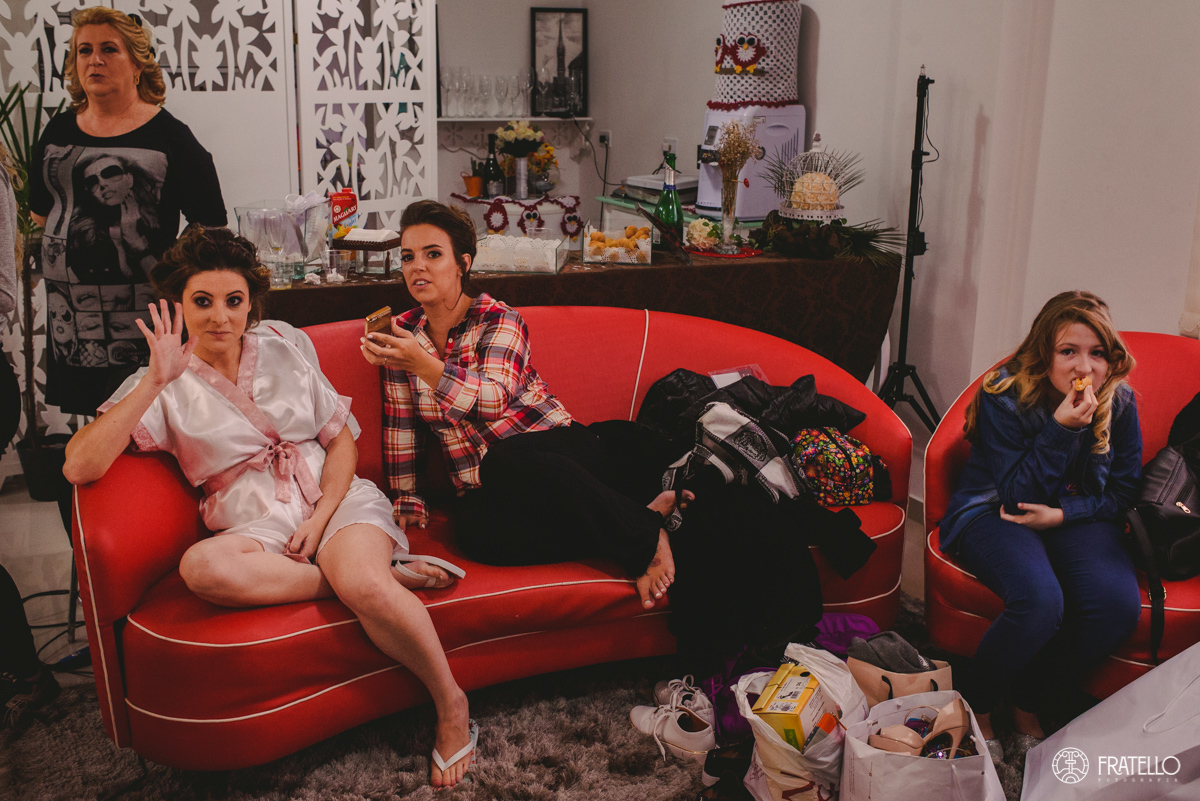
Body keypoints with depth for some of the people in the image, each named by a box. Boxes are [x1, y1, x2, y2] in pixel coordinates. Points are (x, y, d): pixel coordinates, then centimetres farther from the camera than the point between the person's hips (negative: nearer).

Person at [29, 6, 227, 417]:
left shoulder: (168, 135, -1)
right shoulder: (58, 132, 15)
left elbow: (210, 227, 0)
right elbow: (40, 217, 24)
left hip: (144, 315, -4)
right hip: (69, 317, 5)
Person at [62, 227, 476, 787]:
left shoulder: (281, 353, 13)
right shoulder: (162, 388, 5)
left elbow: (342, 441, 11)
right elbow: (79, 466, -10)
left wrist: (320, 518, -7)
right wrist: (156, 382, -17)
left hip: (335, 498, 0)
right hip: (256, 529, 0)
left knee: (364, 584, -35)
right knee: (200, 567, -37)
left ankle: (450, 703, -14)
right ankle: (382, 573, -25)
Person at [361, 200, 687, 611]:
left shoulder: (499, 320, -3)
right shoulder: (404, 333, 10)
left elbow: (493, 400, -22)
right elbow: (401, 428, 13)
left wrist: (423, 364, -34)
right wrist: (407, 501, 7)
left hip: (557, 455, -3)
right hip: (484, 490, 3)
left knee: (504, 462, -40)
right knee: (477, 531, -35)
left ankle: (644, 534, -26)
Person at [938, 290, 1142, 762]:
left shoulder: (1120, 403, -5)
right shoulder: (1005, 395, -17)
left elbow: (1122, 491, 3)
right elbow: (1015, 492, -16)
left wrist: (1062, 513, -16)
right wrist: (1061, 429, -28)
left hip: (1075, 516, 4)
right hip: (993, 511, -4)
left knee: (1119, 604, -26)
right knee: (1041, 601, -35)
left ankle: (1029, 705, -1)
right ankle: (973, 706, -6)